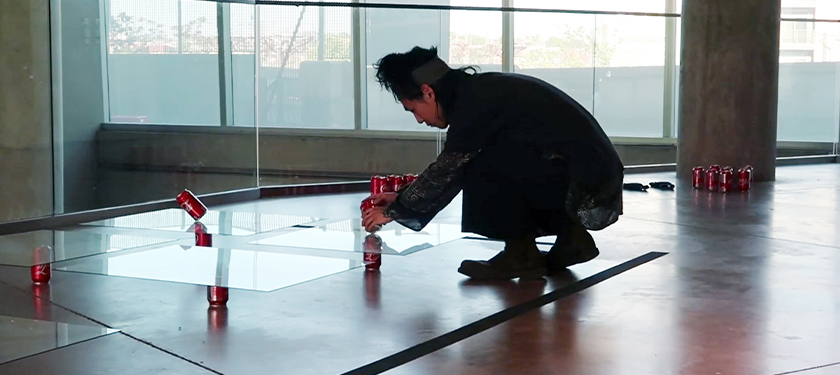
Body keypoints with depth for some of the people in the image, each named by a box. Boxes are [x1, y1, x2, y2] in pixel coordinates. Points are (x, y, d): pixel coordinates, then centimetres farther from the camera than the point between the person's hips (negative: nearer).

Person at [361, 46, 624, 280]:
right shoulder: (482, 90, 12)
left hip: (587, 189, -10)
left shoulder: (476, 102, -16)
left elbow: (445, 171, -9)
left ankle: (521, 254, -1)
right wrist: (403, 198, 24)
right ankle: (570, 235, 16)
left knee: (485, 166, -15)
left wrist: (395, 211, 5)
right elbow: (451, 169, 22)